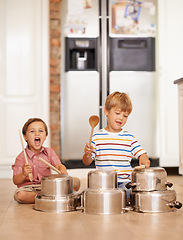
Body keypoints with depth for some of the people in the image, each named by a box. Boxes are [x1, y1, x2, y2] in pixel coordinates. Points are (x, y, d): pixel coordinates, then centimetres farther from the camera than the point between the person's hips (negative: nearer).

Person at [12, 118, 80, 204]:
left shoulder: (49, 152, 6)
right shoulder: (21, 157, -6)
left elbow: (58, 165, -4)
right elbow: (16, 181, -7)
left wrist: (63, 170, -28)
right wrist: (24, 175, -28)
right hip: (29, 187, -2)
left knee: (76, 182, -10)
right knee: (20, 194, -38)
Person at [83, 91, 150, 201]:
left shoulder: (129, 137, 10)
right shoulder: (97, 137, 5)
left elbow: (141, 153, 5)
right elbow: (87, 162, 7)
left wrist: (144, 159, -19)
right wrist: (87, 154, -16)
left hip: (125, 181, 1)